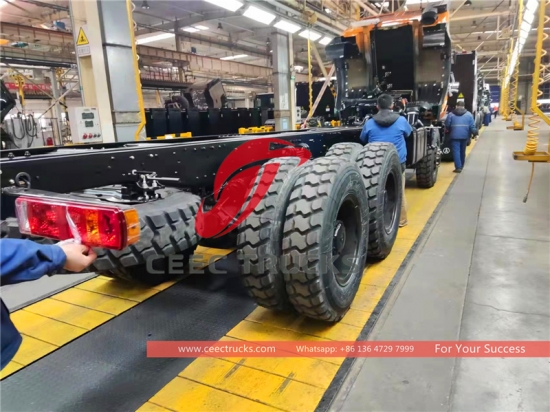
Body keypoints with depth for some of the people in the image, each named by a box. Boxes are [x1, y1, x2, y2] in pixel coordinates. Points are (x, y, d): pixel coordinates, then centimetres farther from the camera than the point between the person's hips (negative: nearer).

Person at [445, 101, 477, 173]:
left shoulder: (451, 114, 0)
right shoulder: (469, 114, 6)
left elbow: (447, 124, 2)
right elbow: (472, 126, 1)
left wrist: (449, 131, 19)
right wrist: (474, 133, 6)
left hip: (455, 136, -3)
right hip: (465, 136, 3)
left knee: (456, 151, -5)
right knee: (462, 151, 15)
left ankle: (458, 167, -14)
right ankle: (461, 166, 26)